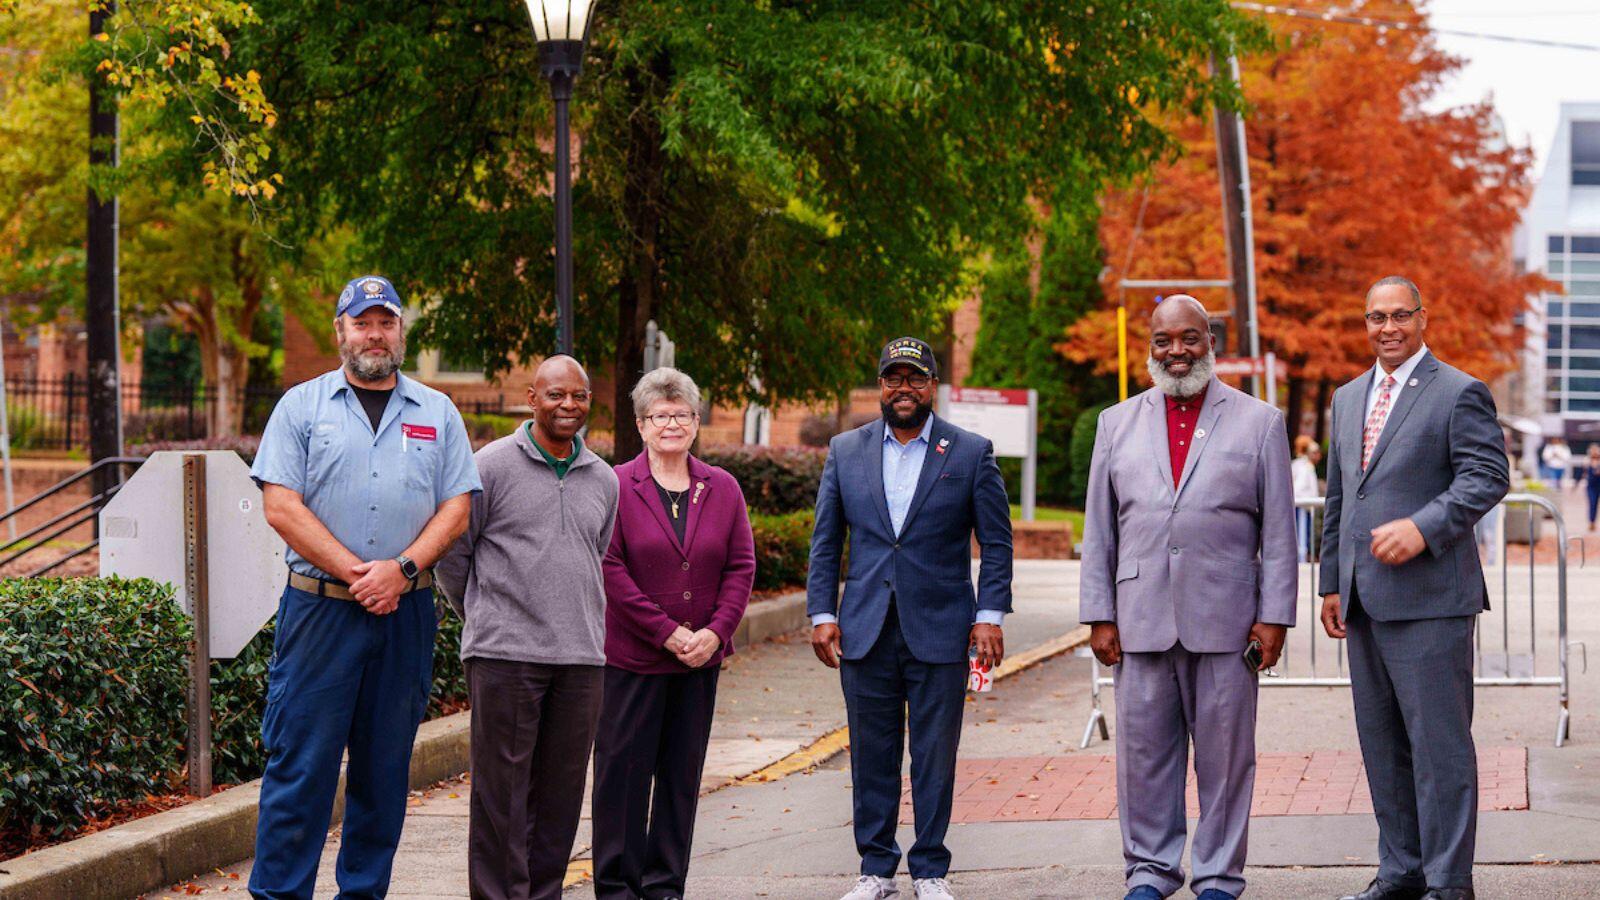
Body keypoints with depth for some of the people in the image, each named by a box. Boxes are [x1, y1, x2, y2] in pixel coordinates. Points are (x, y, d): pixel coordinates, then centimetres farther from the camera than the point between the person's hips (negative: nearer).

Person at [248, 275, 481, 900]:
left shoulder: (437, 414, 12)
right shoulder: (303, 406, 4)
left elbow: (455, 509, 6)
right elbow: (281, 507, -5)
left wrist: (401, 568, -11)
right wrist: (356, 573, -12)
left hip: (407, 613, 3)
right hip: (319, 608, -3)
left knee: (385, 765, 6)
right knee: (300, 760, -5)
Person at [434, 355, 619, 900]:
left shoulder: (603, 480, 14)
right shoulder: (493, 466, -2)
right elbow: (453, 553, 3)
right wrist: (485, 622, 10)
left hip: (581, 657, 5)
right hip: (505, 653, -5)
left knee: (560, 793, 7)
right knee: (502, 788, -3)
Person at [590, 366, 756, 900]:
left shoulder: (722, 489, 9)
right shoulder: (616, 486, -4)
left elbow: (741, 566, 7)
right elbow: (609, 569, -10)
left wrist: (717, 631, -8)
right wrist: (666, 633, -13)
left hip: (700, 657, 4)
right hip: (631, 656, -4)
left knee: (683, 773, 7)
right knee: (624, 770, -1)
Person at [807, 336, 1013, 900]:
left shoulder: (971, 452, 3)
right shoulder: (845, 452, 9)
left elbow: (996, 542, 3)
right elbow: (825, 542, 10)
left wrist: (990, 615, -5)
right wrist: (822, 614, 2)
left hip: (939, 631, -2)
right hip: (865, 633, 2)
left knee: (935, 758, 2)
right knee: (871, 757, 6)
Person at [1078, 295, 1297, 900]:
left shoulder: (1259, 423, 7)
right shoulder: (1117, 424, 12)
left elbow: (1278, 530, 4)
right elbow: (1099, 530, 11)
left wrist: (1275, 616, -3)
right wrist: (1099, 615, 4)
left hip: (1226, 620, -2)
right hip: (1142, 618, 2)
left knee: (1225, 755, 2)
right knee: (1144, 753, 4)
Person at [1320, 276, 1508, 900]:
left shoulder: (1459, 394, -3)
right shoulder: (1348, 399, 19)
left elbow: (1488, 476, -12)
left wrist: (1423, 527, -22)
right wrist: (1332, 583, 18)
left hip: (1428, 597, -7)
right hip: (1365, 602, 7)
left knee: (1439, 741, -6)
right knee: (1382, 743, 10)